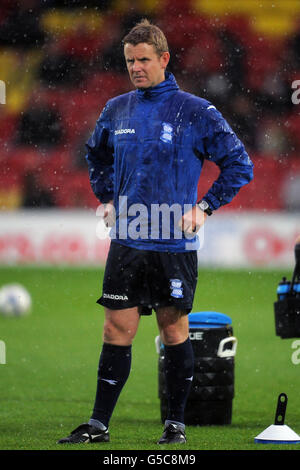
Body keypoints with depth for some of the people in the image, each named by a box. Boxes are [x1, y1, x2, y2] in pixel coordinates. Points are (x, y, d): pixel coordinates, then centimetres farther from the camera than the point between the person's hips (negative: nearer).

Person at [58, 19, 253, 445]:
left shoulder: (194, 111, -5)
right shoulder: (116, 110, 8)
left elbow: (239, 165, -1)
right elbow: (96, 155, 29)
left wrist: (204, 207, -4)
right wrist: (107, 198, 18)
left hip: (174, 245, -3)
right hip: (126, 242, 3)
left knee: (174, 330, 5)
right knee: (117, 331, 1)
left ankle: (176, 422, 15)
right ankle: (98, 425, 4)